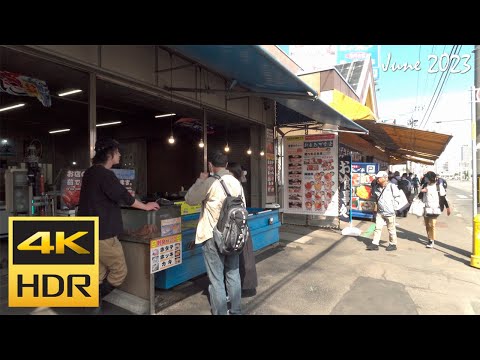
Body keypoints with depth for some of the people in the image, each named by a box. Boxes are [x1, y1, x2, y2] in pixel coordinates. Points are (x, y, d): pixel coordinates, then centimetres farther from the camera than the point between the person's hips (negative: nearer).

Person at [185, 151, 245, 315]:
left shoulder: (210, 182, -14)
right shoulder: (237, 182, 3)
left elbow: (189, 199, -4)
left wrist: (200, 181, 6)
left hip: (213, 237, -6)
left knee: (217, 279, 6)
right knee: (233, 275, 17)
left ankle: (220, 312, 17)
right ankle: (235, 311, 30)